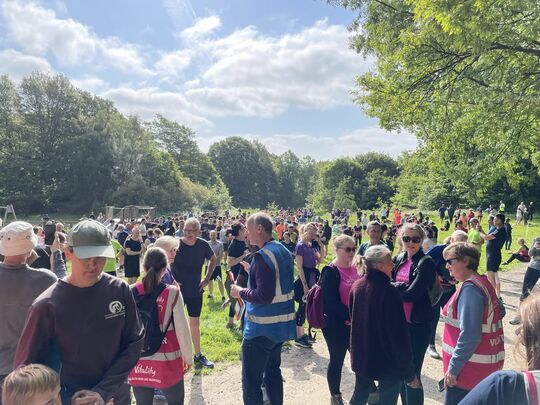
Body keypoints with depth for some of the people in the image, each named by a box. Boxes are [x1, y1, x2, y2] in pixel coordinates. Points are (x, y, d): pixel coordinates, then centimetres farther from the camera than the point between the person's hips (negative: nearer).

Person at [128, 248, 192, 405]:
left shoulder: (131, 292, -6)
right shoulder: (172, 293, -13)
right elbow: (182, 329, -9)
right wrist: (188, 357, 4)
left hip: (139, 361, 3)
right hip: (167, 361, -2)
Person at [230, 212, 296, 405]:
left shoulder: (263, 256, -22)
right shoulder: (283, 251, 6)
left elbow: (264, 296, -28)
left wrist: (240, 292, -13)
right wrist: (253, 271, 16)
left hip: (261, 328, -9)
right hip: (282, 324, 9)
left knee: (251, 381, 5)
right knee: (273, 371, 24)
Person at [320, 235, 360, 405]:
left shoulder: (353, 269, 7)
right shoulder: (330, 271, -15)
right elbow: (331, 301, -21)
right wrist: (348, 317, -18)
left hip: (353, 322, 7)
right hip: (336, 324, -7)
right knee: (337, 360, 7)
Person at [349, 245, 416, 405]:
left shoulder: (356, 286, -2)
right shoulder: (389, 291, -23)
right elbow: (399, 333, -20)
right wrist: (409, 372, -12)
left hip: (361, 356, 7)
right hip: (388, 361, -6)